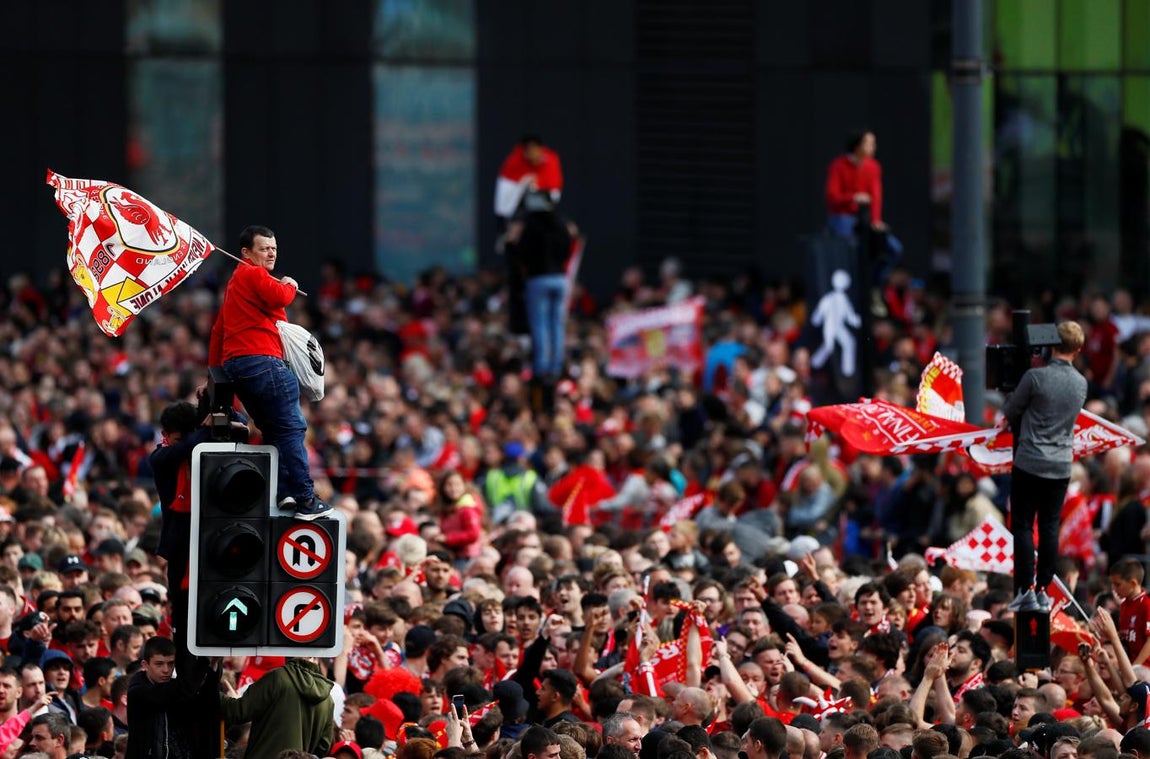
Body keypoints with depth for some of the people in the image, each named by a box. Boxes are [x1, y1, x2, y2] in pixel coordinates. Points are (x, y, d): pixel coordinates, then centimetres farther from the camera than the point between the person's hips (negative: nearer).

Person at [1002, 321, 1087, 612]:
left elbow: (1010, 412, -2)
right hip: (1061, 466, 4)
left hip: (1029, 463, -4)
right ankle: (1043, 590, 9)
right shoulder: (1081, 384, 3)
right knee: (1050, 528, 9)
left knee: (1023, 526, 2)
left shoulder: (1035, 377, -14)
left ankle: (1026, 591, -1)